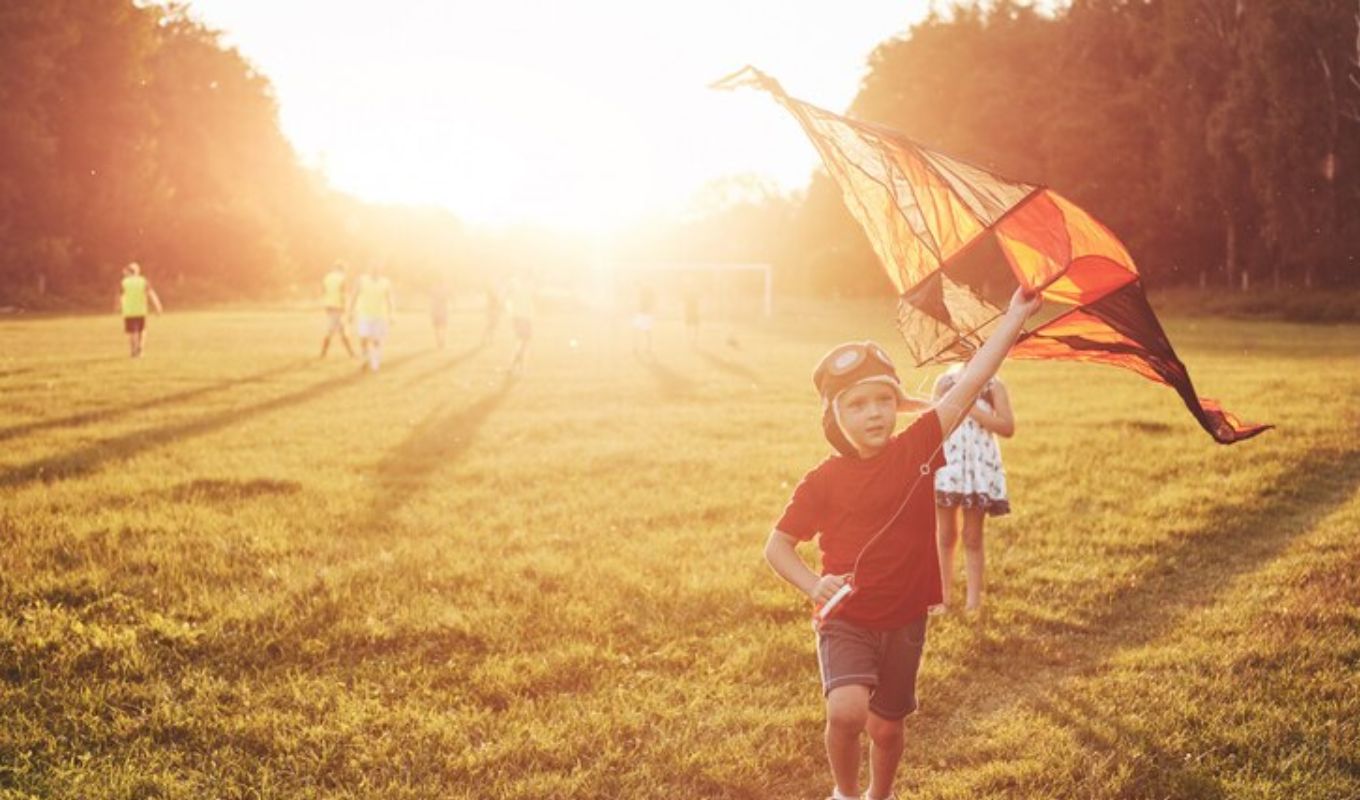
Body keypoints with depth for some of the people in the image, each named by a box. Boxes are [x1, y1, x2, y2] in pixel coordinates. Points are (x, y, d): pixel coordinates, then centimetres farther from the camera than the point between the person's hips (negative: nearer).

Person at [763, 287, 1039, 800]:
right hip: (846, 620, -2)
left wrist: (1015, 316, -17)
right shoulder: (822, 482, -12)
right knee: (846, 709, -24)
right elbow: (777, 547, -5)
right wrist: (813, 585, -24)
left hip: (904, 621, 2)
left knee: (886, 727, 14)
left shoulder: (916, 449, -9)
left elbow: (969, 385, -13)